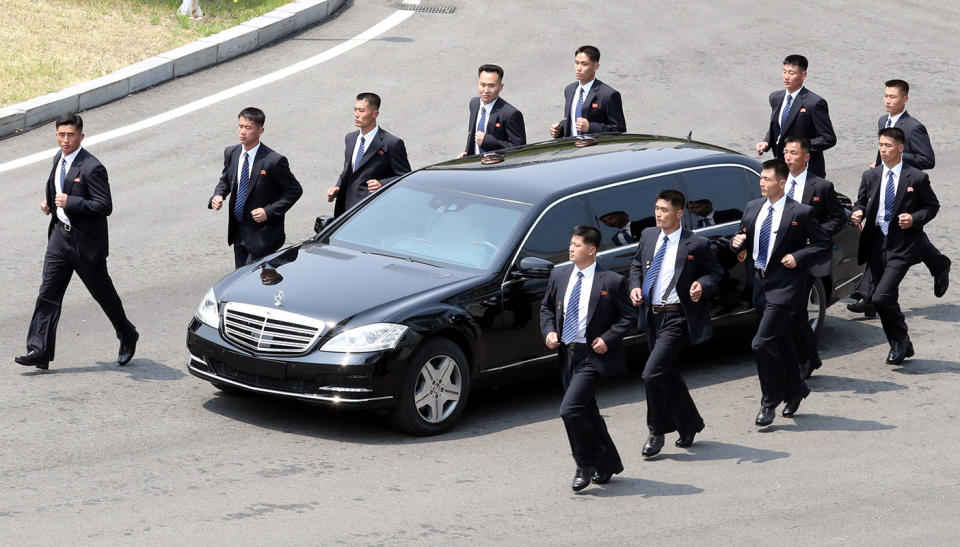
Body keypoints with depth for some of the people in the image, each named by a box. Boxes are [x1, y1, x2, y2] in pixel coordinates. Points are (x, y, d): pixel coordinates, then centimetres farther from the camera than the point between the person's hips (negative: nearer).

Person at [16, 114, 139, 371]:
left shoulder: (92, 168, -19)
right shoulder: (59, 159, 7)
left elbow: (105, 206, -23)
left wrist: (69, 202, -26)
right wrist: (50, 203, 4)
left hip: (86, 241, -7)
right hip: (60, 234, 7)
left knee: (103, 292, 10)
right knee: (48, 293, -1)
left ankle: (127, 336, 33)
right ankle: (39, 351, -3)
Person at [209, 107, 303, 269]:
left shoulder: (274, 161, -19)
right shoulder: (231, 153, 1)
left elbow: (295, 190, -11)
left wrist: (269, 211, -19)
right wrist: (217, 196, -6)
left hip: (261, 235, -6)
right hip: (238, 232, 6)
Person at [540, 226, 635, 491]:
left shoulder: (611, 281, -9)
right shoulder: (559, 275, 7)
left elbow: (628, 317, -4)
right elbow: (546, 307, 18)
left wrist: (608, 339, -16)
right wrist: (549, 331, 0)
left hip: (592, 356, -7)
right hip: (567, 354, 7)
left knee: (570, 410, -17)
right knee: (586, 412, 15)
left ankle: (585, 466, 0)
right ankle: (608, 463, 31)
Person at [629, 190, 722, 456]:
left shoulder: (696, 244, -11)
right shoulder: (648, 236, 6)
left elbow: (716, 272, 1)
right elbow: (636, 264, 21)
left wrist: (702, 284, -19)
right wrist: (635, 286, 3)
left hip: (677, 319, -7)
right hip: (652, 316, 7)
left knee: (652, 374, -16)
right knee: (668, 375, 18)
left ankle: (657, 432, 1)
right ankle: (689, 424, 37)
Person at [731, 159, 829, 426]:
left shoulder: (801, 213, -9)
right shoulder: (753, 208, 9)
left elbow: (823, 244, -5)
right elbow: (741, 237, 18)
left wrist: (798, 257, -17)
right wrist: (737, 242, -4)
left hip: (784, 284, -7)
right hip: (760, 282, 7)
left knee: (763, 343, -14)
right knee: (779, 342, 19)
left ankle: (769, 402, -1)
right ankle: (794, 389, 37)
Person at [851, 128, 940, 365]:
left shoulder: (917, 178, -5)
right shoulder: (870, 176, 7)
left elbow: (932, 206, 3)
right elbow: (861, 202, 15)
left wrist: (915, 218, -14)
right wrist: (858, 212, -8)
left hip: (901, 247, -5)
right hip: (876, 244, 5)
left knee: (881, 298, -17)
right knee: (886, 299, 12)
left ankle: (901, 341, 6)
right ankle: (900, 346, 29)